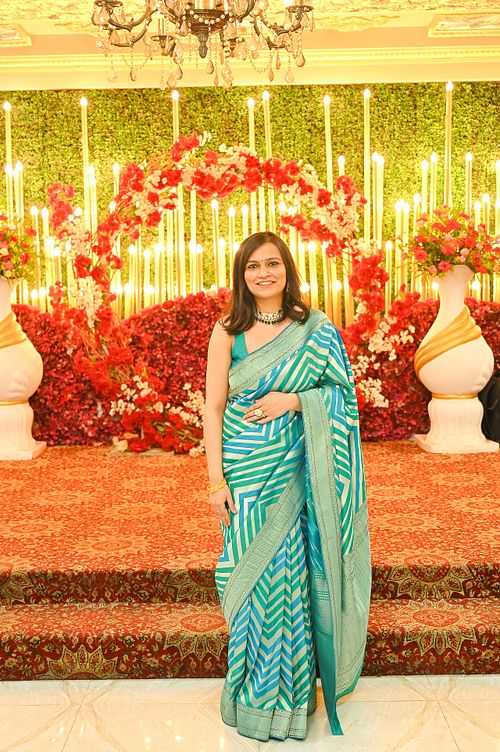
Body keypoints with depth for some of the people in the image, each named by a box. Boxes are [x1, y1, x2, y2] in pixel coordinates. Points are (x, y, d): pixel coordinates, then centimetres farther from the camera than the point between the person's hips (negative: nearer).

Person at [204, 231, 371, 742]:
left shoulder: (317, 330, 2)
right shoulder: (228, 331, 0)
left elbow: (344, 394, 3)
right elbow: (213, 407, -1)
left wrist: (295, 400, -14)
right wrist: (216, 479, -7)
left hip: (297, 471, 0)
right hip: (246, 470, 0)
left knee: (290, 574, 6)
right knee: (253, 575, 5)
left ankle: (289, 691, 27)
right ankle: (255, 694, 26)